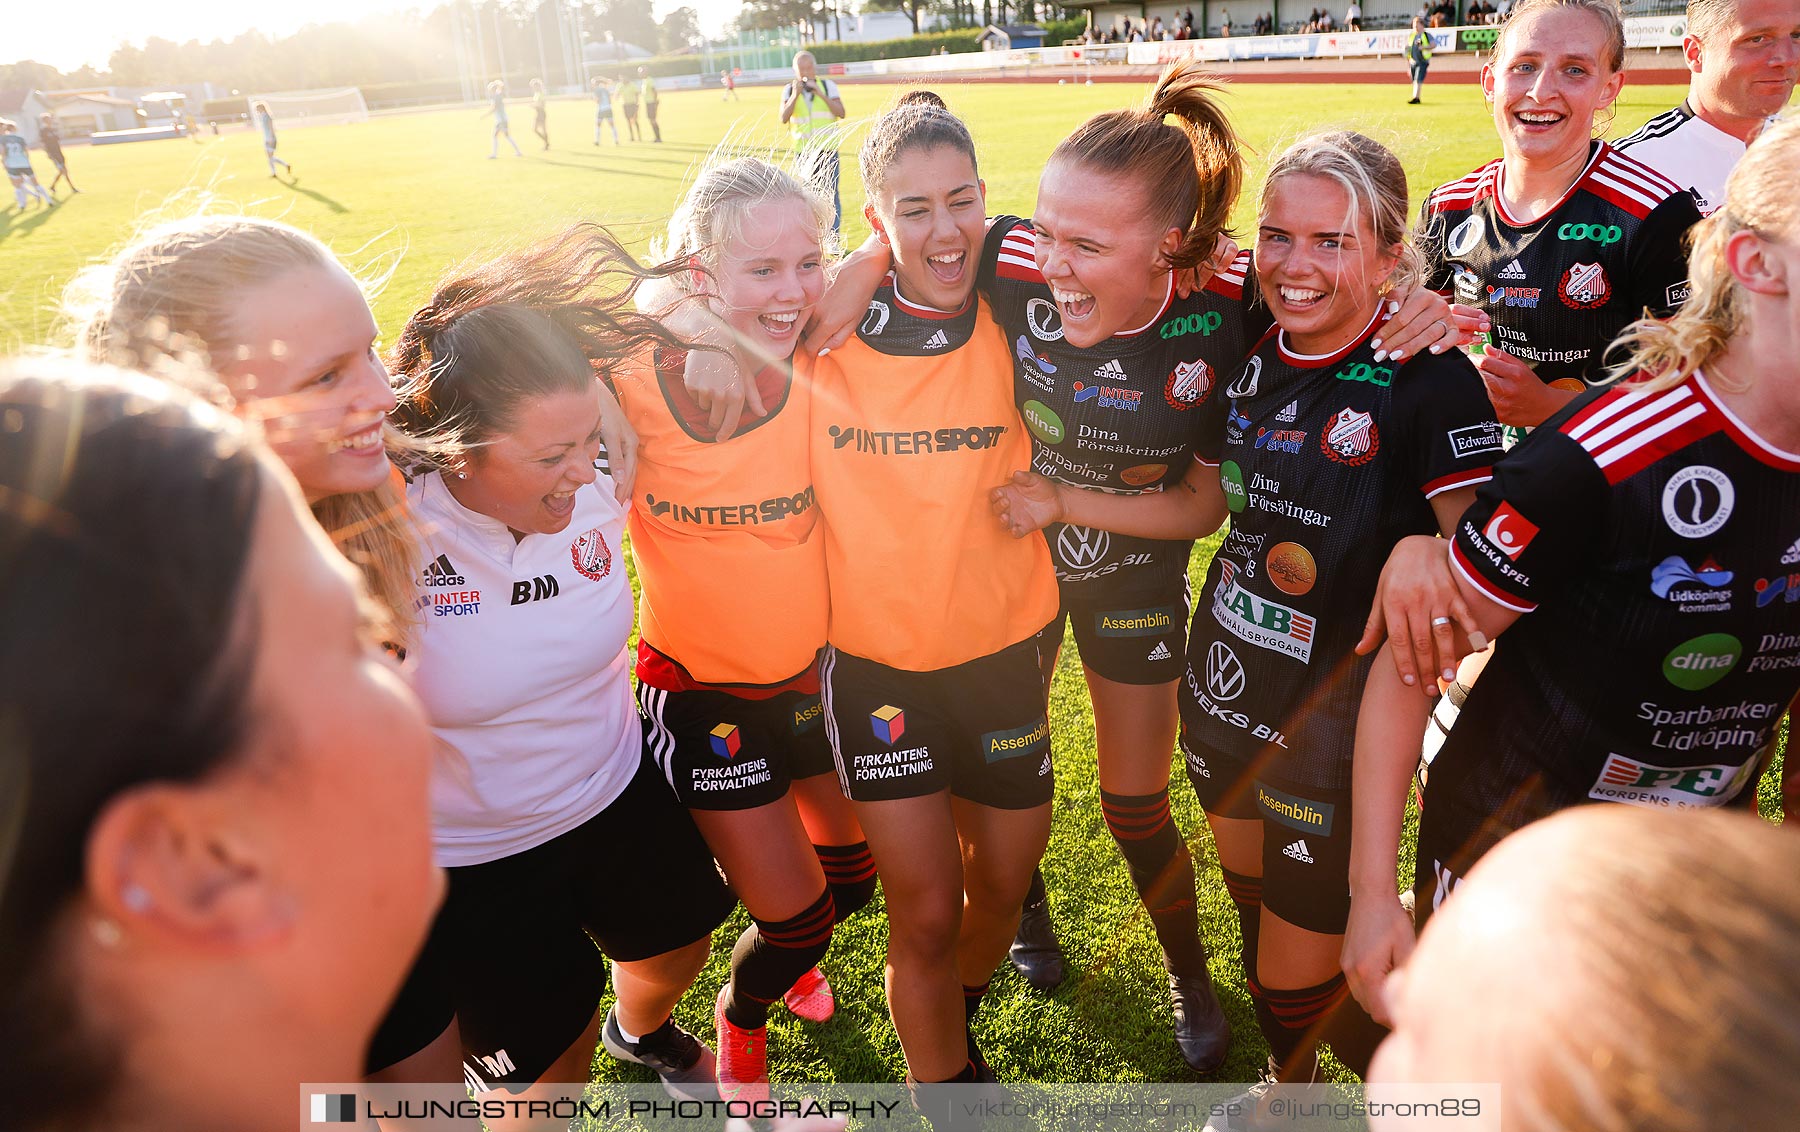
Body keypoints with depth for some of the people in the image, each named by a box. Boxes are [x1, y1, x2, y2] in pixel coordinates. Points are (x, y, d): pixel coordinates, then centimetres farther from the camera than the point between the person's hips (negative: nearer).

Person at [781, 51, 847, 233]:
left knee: (830, 193, -8)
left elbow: (841, 113, -9)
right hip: (803, 150, 1)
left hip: (827, 148, -1)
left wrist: (820, 94, -17)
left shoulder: (828, 86, 1)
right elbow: (784, 119, -7)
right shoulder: (789, 90, 4)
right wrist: (795, 95, -17)